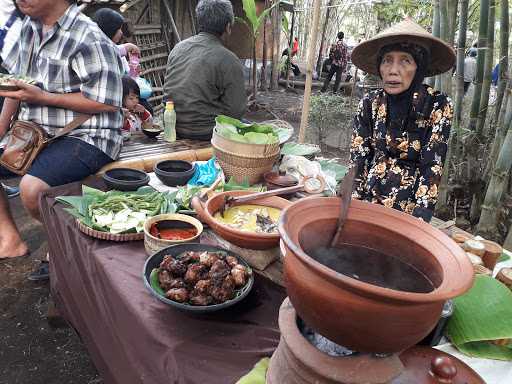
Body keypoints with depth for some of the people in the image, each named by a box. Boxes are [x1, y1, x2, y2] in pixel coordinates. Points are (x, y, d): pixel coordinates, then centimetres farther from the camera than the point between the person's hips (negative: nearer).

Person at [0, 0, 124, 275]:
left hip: (84, 138, -9)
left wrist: (43, 97, -20)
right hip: (37, 133, 9)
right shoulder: (30, 26, 11)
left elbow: (108, 103, -20)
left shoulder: (88, 39, -16)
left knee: (32, 189, -29)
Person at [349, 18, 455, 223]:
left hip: (408, 207, -2)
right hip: (367, 199, 2)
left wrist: (418, 222, -23)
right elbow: (358, 160, -6)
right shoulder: (370, 103, -7)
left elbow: (432, 168, -16)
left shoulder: (438, 106, -14)